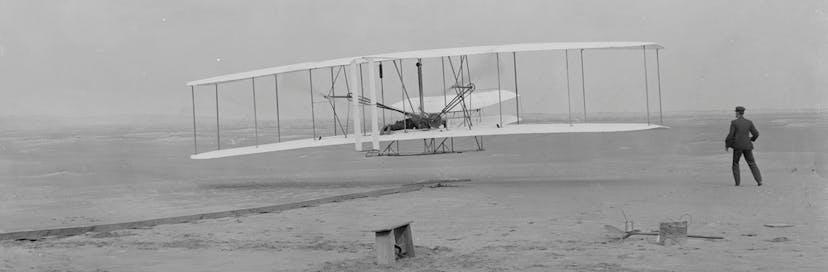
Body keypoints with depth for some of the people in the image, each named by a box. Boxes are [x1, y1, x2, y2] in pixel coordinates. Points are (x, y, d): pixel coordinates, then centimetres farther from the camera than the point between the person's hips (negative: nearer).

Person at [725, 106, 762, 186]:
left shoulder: (734, 122, -8)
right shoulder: (749, 122, 2)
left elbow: (730, 135, -11)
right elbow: (756, 134, 4)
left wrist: (726, 145, 1)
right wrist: (752, 139, 26)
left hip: (738, 146, -3)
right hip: (747, 146, 3)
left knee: (735, 163, 15)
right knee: (752, 163, 10)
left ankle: (737, 182, 9)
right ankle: (759, 181, -3)